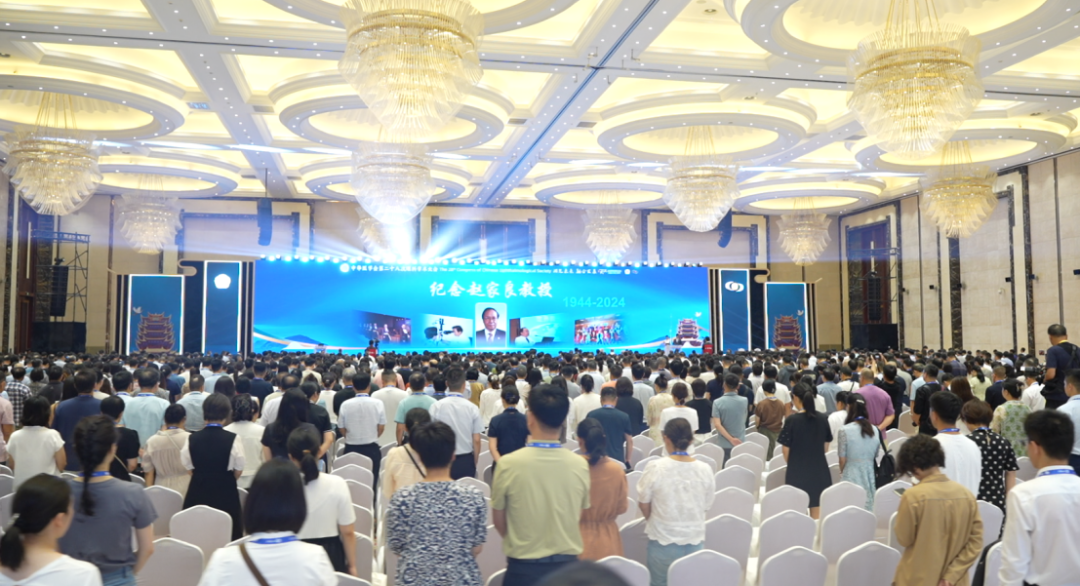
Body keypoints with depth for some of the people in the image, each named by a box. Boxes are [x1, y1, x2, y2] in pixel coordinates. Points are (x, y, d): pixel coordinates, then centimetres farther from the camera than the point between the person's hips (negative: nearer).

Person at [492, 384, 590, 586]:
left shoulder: (509, 464, -15)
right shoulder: (580, 465, -9)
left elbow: (498, 521, -2)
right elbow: (578, 517, 4)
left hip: (523, 568, -2)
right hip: (567, 565, 2)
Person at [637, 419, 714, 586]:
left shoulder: (655, 467, -15)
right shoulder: (705, 469, -8)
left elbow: (643, 504, -4)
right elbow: (706, 505, 4)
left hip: (663, 541, -2)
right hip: (695, 540, 2)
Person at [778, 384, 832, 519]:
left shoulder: (792, 420, -14)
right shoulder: (822, 418, -1)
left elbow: (786, 449, -9)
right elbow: (826, 446, 8)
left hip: (798, 471, -4)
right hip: (820, 470, 4)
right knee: (817, 511, 12)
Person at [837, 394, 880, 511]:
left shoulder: (845, 431, -12)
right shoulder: (875, 431, 2)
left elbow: (843, 459, -6)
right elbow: (875, 457, 10)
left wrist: (842, 473, 12)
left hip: (852, 479, -4)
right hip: (870, 478, 5)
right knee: (869, 511, 10)